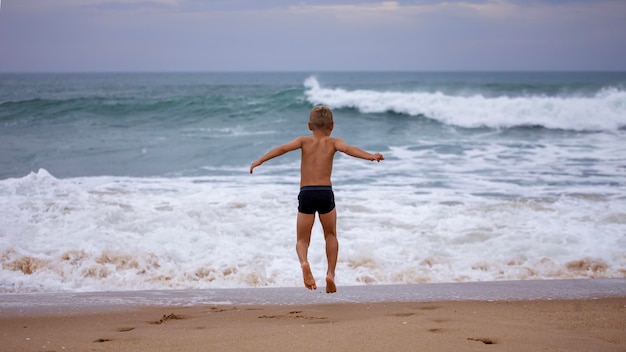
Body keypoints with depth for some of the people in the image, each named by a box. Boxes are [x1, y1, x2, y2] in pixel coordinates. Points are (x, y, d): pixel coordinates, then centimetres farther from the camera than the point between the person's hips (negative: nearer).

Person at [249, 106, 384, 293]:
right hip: (325, 192, 0)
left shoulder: (304, 140, 12)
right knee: (331, 235, 22)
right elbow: (349, 149, -9)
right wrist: (371, 156, -19)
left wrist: (260, 160, -5)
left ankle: (304, 263, -22)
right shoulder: (333, 142, 10)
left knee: (302, 240, 11)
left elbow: (283, 148, -2)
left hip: (305, 193, 0)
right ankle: (331, 273, 6)